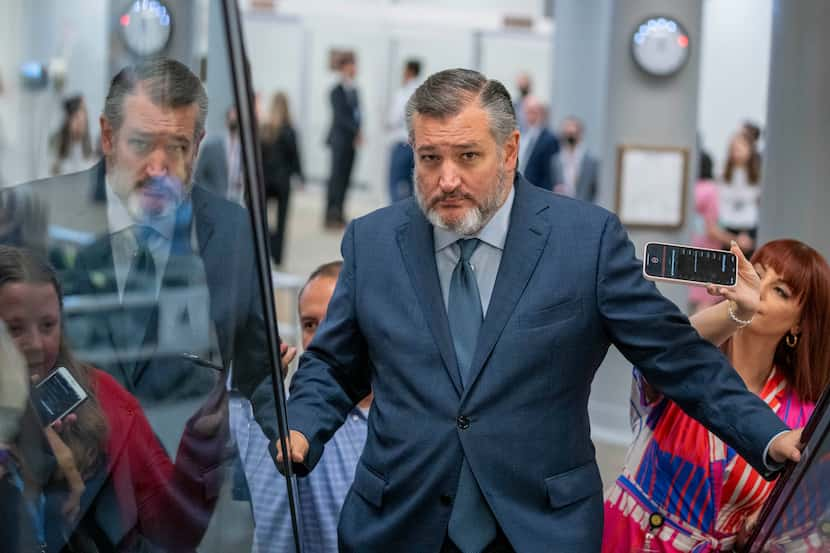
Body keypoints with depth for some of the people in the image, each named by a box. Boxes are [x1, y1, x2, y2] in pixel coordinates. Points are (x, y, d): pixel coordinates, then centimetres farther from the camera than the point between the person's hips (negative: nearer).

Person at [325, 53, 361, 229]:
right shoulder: (337, 91, -9)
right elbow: (340, 116, -15)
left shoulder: (354, 90, 12)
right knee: (337, 176, -6)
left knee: (345, 178, 8)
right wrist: (357, 131, -21)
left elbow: (356, 113, 13)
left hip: (351, 140, 7)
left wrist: (358, 134, 0)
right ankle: (330, 216, -3)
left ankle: (338, 214, 14)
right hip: (340, 139, -7)